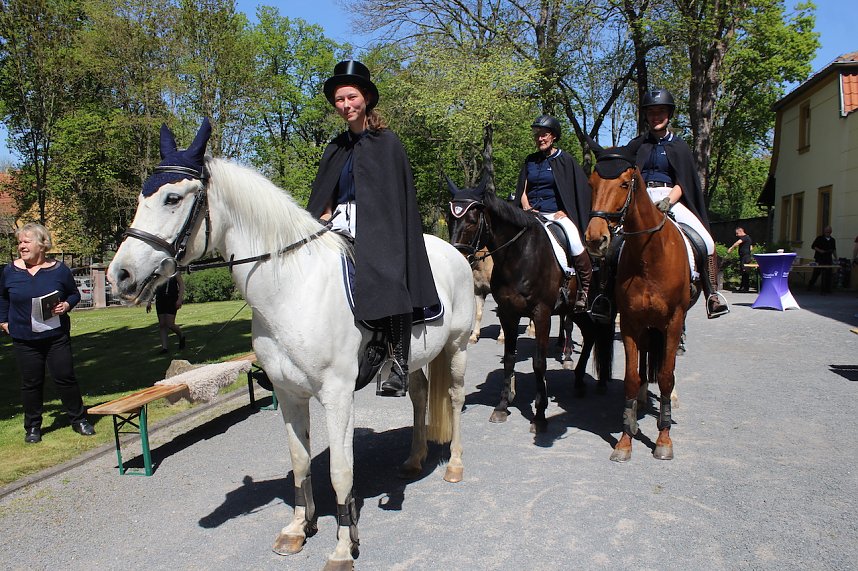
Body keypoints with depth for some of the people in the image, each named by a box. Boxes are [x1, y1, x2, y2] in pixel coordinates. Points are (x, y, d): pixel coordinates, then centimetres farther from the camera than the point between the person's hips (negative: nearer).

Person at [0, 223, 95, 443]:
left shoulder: (59, 269, -4)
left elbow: (75, 294, 8)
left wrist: (67, 305, -12)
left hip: (57, 336, -1)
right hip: (24, 339, 1)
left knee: (65, 378, 3)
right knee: (31, 383, 8)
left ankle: (79, 419, 17)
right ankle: (32, 427, 22)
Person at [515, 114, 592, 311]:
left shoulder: (566, 160, 4)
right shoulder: (530, 161, 16)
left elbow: (582, 191, 4)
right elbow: (522, 190, 17)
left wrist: (565, 211, -4)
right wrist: (527, 209, 0)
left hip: (557, 214, -4)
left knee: (576, 244, -27)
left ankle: (585, 288, -6)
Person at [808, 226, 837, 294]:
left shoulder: (833, 240, 14)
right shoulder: (819, 238, 1)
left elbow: (834, 250, 21)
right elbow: (813, 246, -1)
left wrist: (836, 258, 14)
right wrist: (819, 250, -15)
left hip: (828, 260, 4)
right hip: (819, 259, -4)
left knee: (828, 274, 0)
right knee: (816, 273, 0)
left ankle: (827, 289, 5)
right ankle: (810, 286, 13)